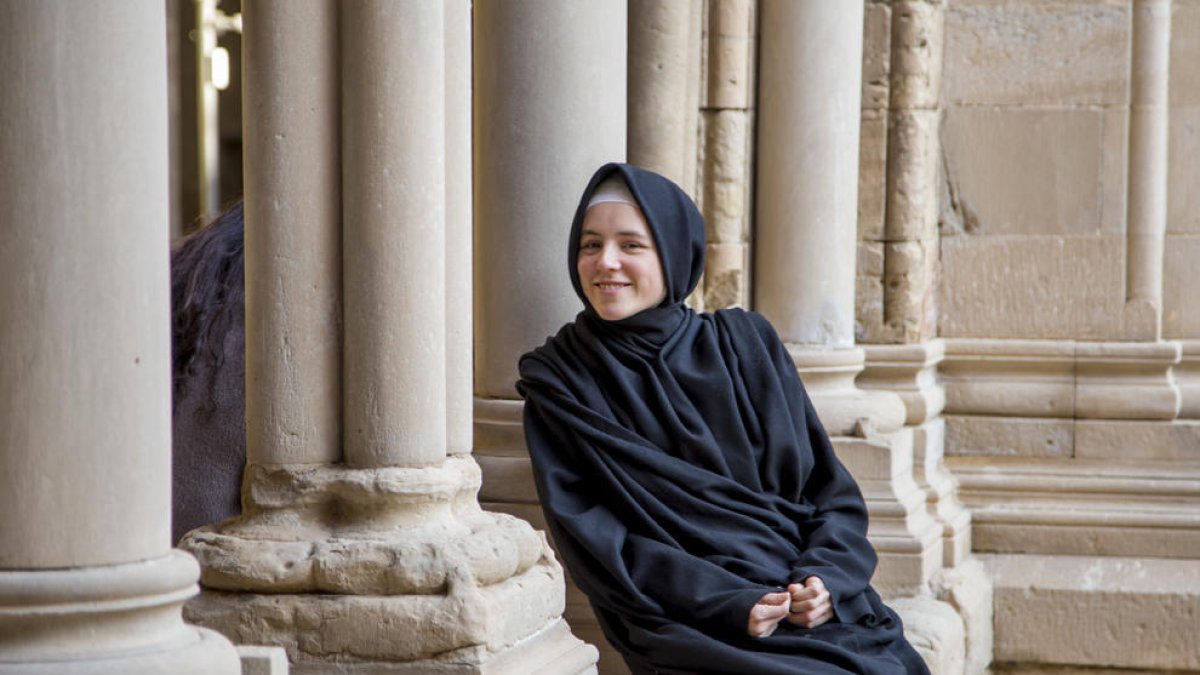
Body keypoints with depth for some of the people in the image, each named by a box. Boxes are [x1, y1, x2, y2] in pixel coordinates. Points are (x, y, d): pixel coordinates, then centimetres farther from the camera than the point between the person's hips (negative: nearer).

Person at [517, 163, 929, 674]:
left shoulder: (745, 344, 12)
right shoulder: (558, 385, 5)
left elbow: (829, 485, 12)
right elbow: (594, 538, -2)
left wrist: (826, 577, -8)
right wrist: (726, 604, -14)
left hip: (824, 608, 4)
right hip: (694, 627, -3)